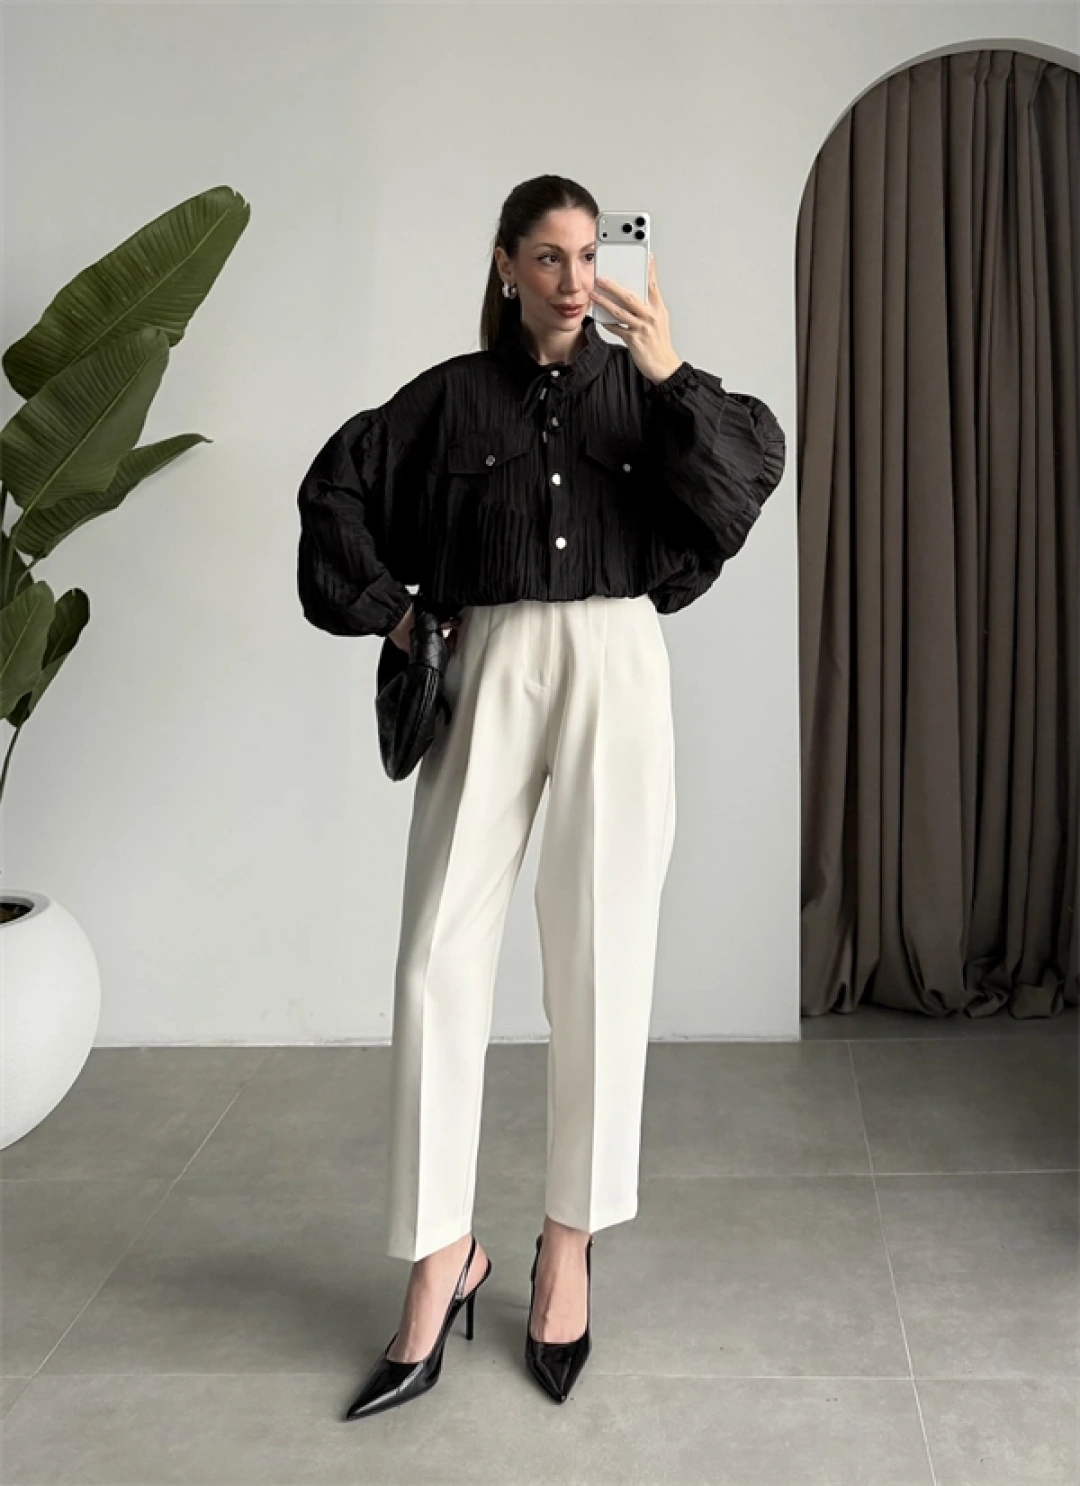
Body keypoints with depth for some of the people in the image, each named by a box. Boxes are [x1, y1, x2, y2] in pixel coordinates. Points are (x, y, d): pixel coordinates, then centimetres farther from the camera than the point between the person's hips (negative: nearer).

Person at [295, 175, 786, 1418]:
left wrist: (670, 374, -12)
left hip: (617, 670, 0)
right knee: (440, 963, -6)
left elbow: (752, 467, -2)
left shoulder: (640, 386, 10)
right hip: (490, 672, 0)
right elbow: (336, 488, 14)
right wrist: (390, 611, 8)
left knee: (601, 963, 2)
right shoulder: (453, 395, 9)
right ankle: (441, 1256, 7)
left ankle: (568, 1243, 18)